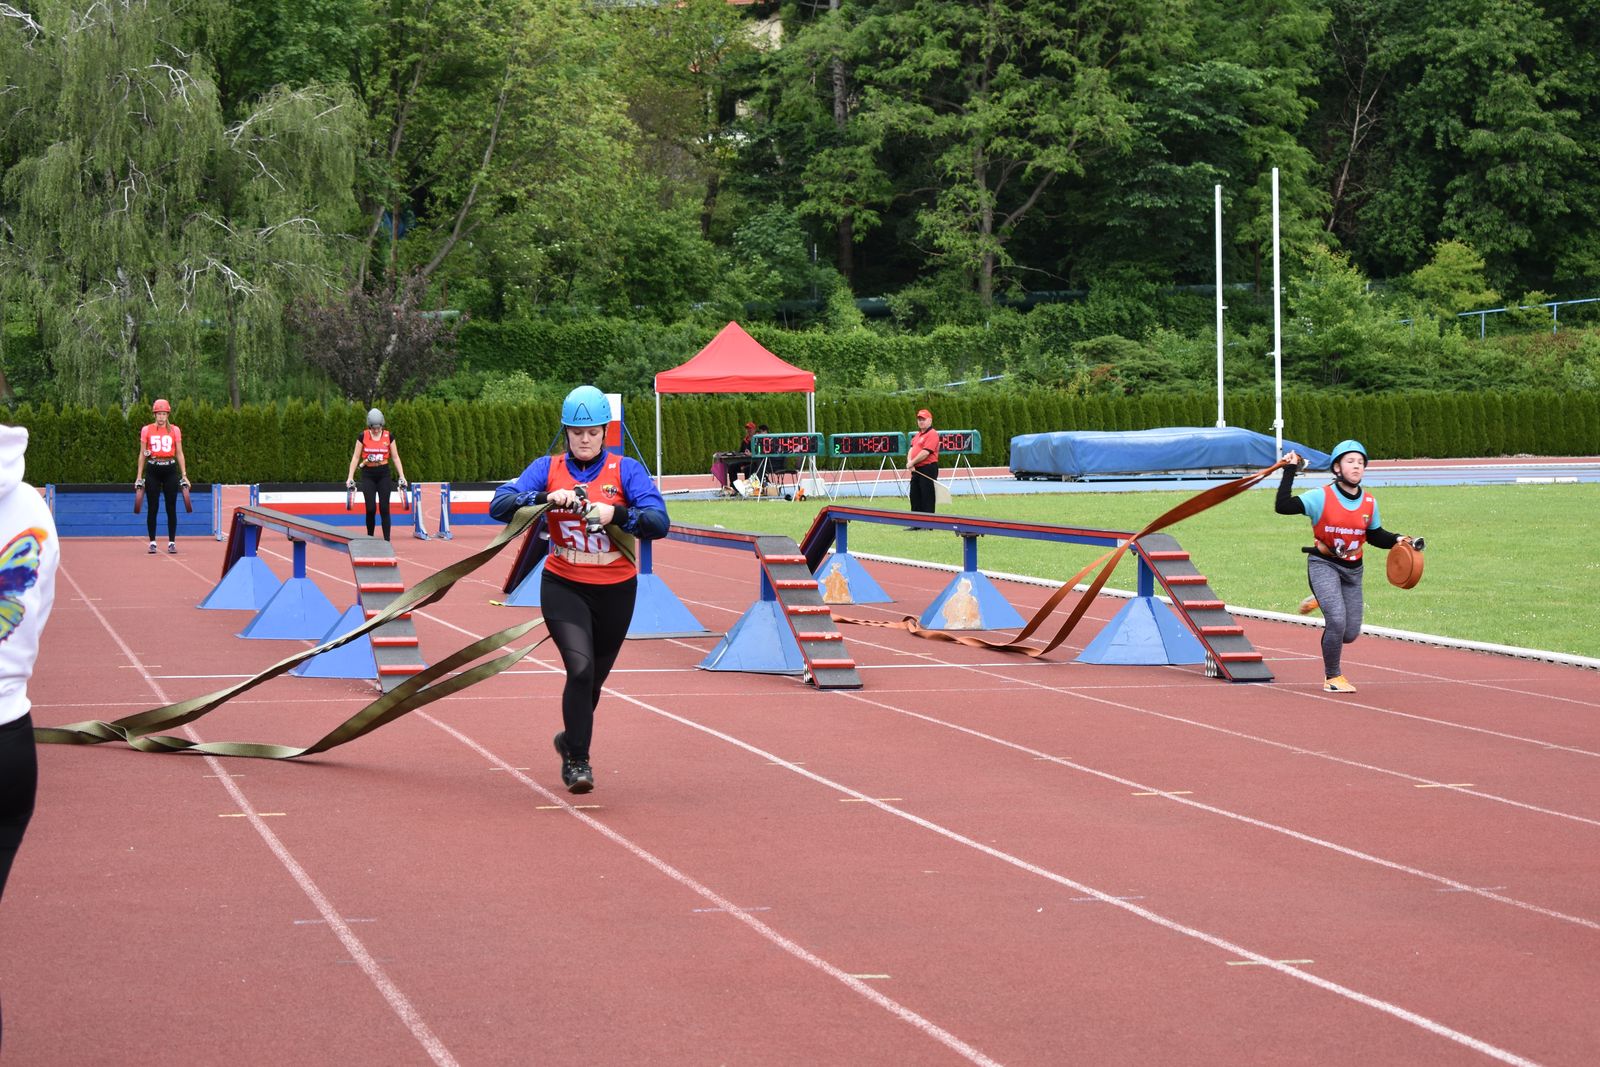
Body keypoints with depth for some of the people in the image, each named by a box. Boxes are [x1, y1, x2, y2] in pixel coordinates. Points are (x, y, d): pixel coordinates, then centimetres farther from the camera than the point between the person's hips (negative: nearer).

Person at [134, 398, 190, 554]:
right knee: (152, 508, 1)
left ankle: (172, 542, 7)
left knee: (171, 508, 1)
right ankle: (152, 542, 8)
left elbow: (179, 453, 8)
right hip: (153, 470, 0)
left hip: (170, 470, 0)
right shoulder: (146, 430, 4)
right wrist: (139, 476, 4)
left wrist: (184, 475, 2)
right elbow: (142, 454, 7)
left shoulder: (175, 430, 6)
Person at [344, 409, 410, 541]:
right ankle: (369, 538, 12)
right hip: (368, 474, 0)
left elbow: (395, 457, 4)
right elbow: (355, 457, 1)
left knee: (384, 508, -5)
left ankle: (387, 540, -4)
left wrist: (402, 477, -1)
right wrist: (350, 477, -4)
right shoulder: (363, 436, -2)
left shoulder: (388, 436, -1)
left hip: (384, 474, 0)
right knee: (371, 508, -5)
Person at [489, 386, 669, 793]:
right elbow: (499, 505, -12)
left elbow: (658, 522, -14)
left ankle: (571, 740, 43)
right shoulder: (548, 468, -1)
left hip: (616, 591, 1)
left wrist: (615, 514, -31)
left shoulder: (627, 470, -4)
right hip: (564, 588, -1)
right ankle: (577, 760, -7)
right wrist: (547, 498, -26)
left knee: (594, 677, 14)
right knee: (580, 668, -20)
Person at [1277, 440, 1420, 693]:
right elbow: (1283, 506, -21)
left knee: (1350, 634, 5)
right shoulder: (1321, 497, -13)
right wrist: (1290, 471, -19)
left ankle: (1321, 602, 37)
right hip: (1323, 565, -5)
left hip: (1352, 569, 5)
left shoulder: (1369, 503, 1)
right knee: (1338, 620, -23)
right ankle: (1332, 677, -1)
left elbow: (1375, 535, 15)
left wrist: (1397, 540, -3)